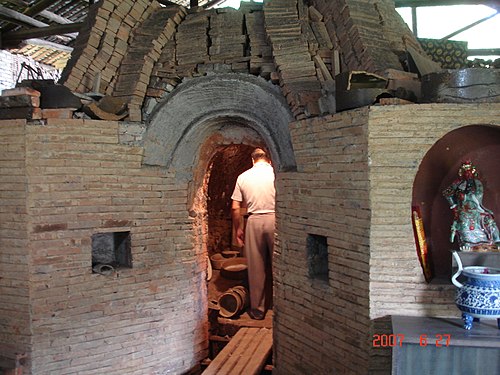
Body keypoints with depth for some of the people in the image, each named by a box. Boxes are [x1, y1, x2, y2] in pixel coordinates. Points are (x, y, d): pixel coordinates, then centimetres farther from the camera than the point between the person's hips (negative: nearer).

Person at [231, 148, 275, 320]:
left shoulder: (243, 177, 6)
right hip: (275, 219, -2)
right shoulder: (276, 173, -1)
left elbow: (235, 208, 5)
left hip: (254, 221, 2)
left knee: (256, 268, 9)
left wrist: (237, 229, 15)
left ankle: (257, 310, 18)